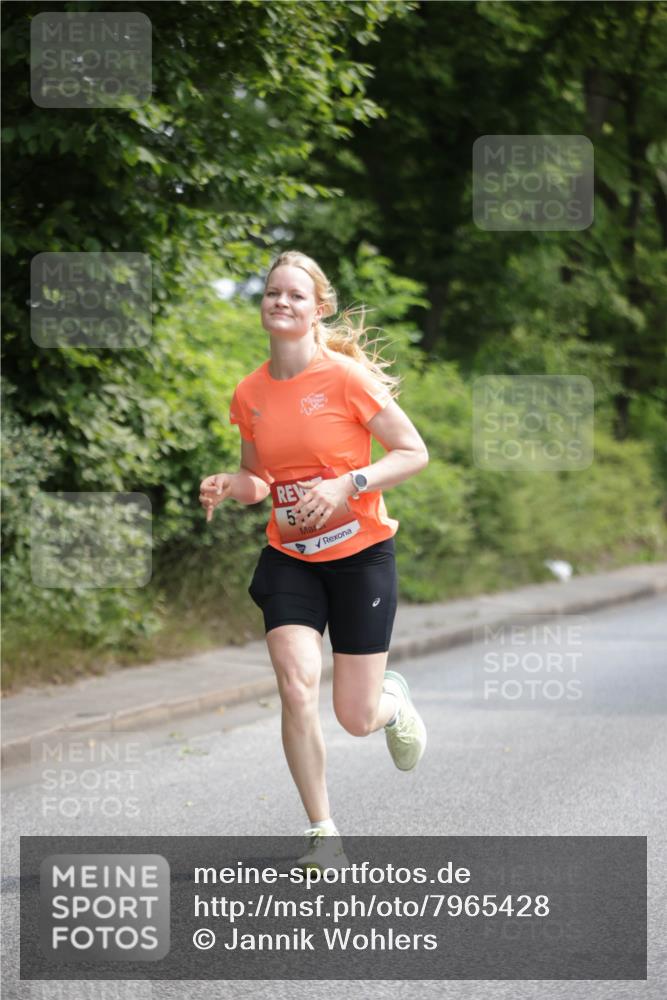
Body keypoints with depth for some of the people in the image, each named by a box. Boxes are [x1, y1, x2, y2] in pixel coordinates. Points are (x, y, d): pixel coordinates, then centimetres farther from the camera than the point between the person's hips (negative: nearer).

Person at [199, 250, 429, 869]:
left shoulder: (345, 376, -13)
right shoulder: (249, 394, 1)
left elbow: (414, 452, -10)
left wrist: (348, 484, -23)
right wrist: (227, 487, -8)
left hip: (360, 554, -3)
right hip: (289, 557, 3)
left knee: (356, 718, -1)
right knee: (296, 687, -17)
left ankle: (392, 698, 39)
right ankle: (322, 835, -3)